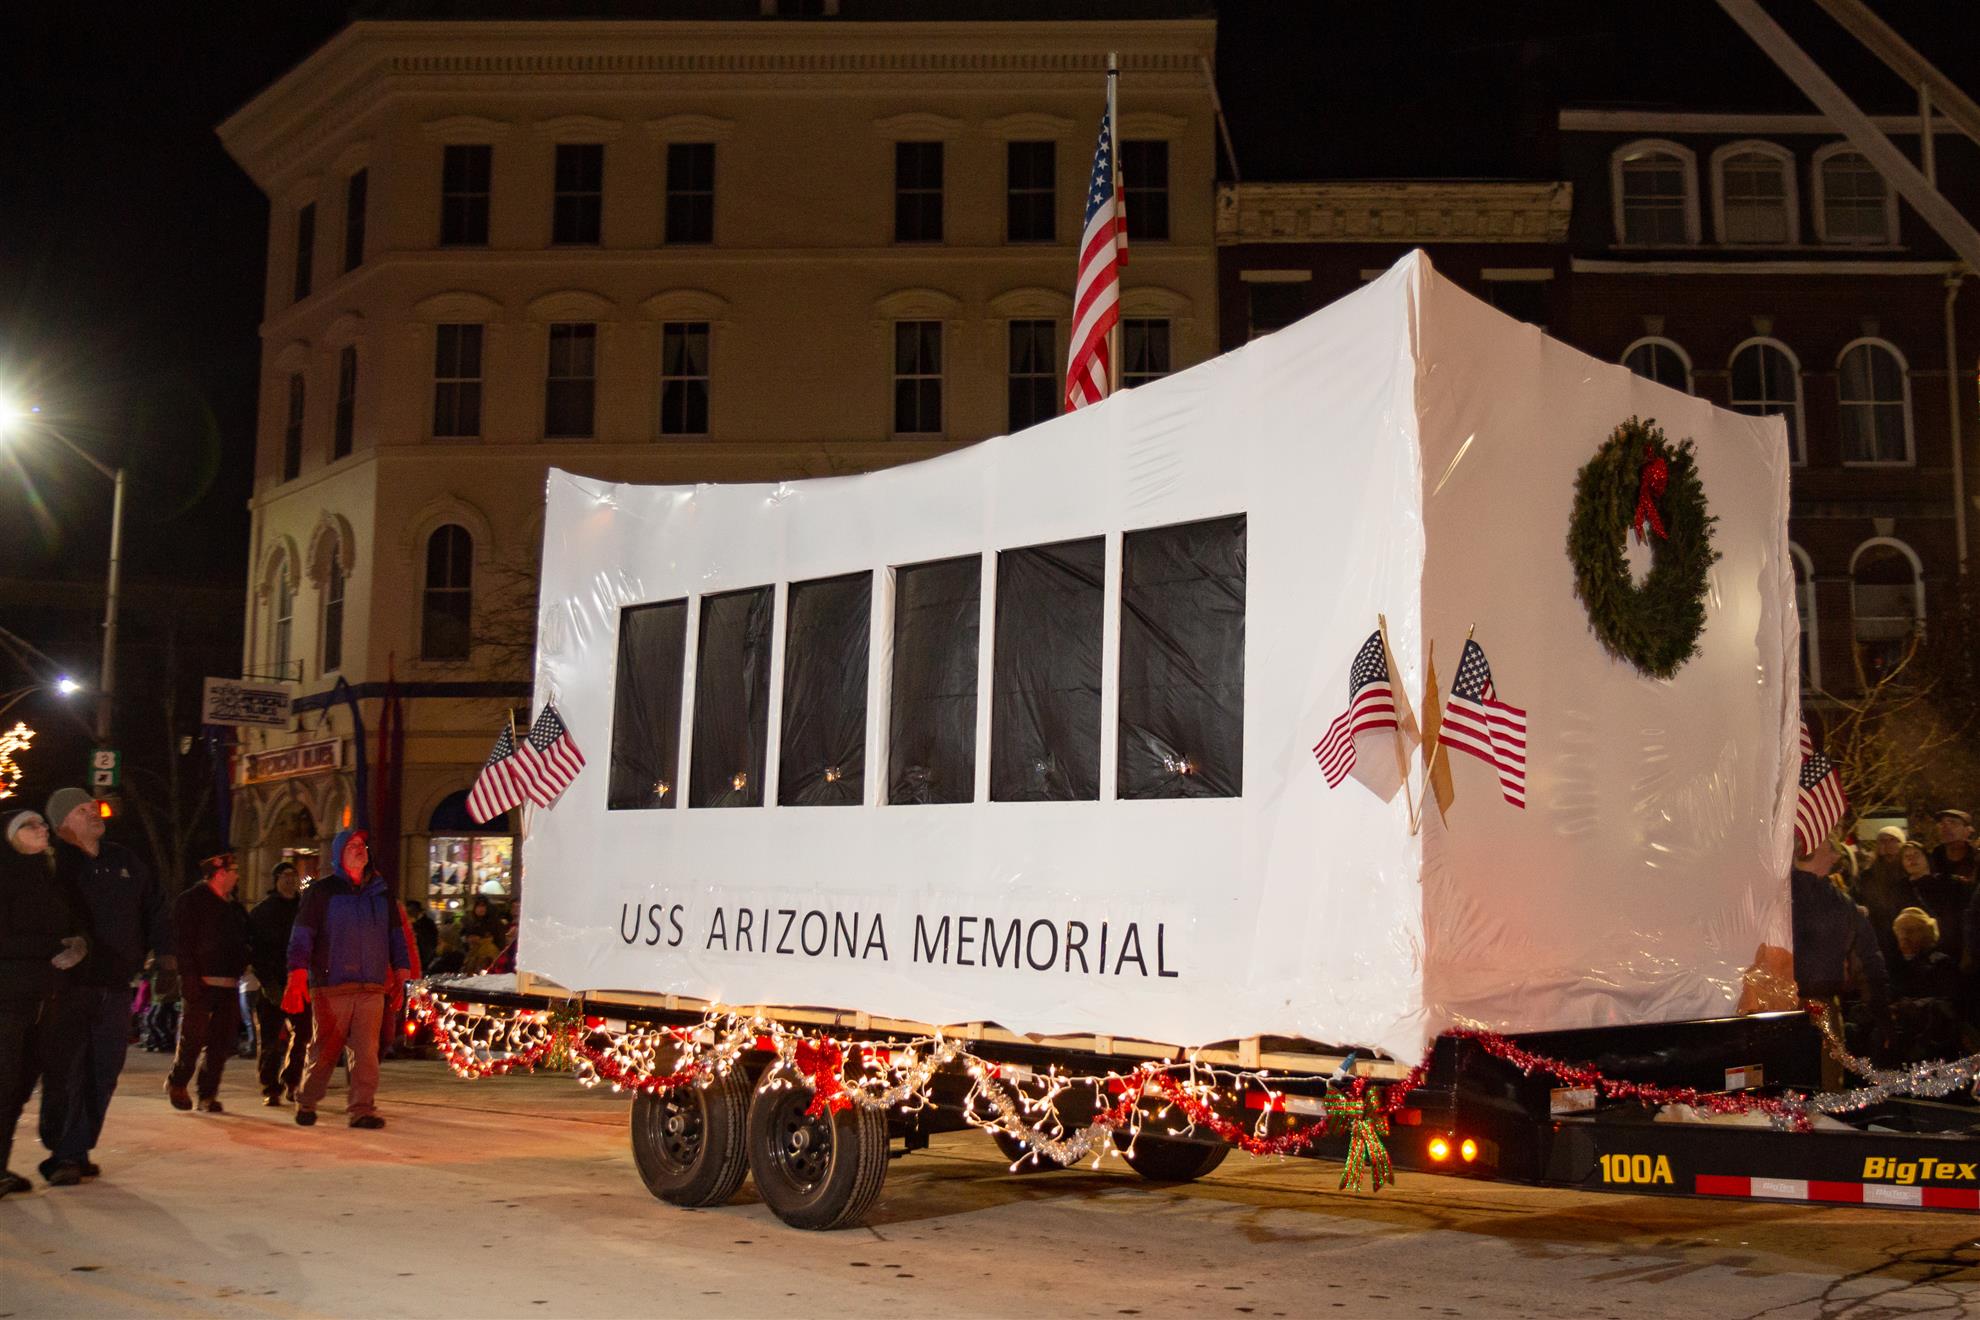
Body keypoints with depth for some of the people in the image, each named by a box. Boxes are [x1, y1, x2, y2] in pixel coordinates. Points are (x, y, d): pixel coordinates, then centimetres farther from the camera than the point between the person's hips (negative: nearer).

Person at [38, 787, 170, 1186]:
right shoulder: (54, 863, -5)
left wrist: (163, 949, 12)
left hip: (115, 987, 6)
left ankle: (78, 1152, 16)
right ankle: (62, 1157, -1)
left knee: (103, 1074, 7)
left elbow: (154, 905, 21)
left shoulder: (123, 860, 13)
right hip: (69, 985, -5)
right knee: (65, 1071, -8)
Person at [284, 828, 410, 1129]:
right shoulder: (321, 891, 3)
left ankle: (362, 1109, -2)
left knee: (367, 1051, -5)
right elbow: (301, 937, -1)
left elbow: (396, 937, 19)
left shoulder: (381, 893, 15)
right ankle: (306, 1104, 23)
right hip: (331, 988, -3)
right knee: (324, 1051, 3)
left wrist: (400, 978, 12)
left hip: (372, 989, 3)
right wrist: (297, 980, -11)